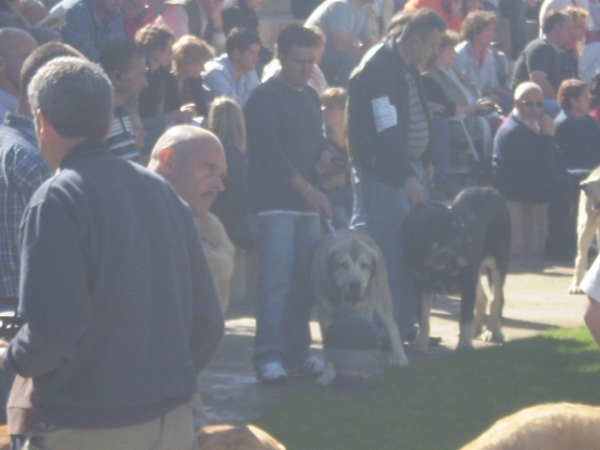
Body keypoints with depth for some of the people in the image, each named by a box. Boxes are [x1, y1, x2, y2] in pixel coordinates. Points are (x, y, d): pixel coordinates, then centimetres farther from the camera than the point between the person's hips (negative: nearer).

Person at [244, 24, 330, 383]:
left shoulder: (311, 97, 18)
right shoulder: (265, 98, -6)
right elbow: (269, 151, -15)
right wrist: (307, 187, -17)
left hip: (307, 205, 7)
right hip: (274, 203, -7)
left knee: (305, 282, 6)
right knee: (276, 281, -11)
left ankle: (297, 352, 12)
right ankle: (268, 357, -10)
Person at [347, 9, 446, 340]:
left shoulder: (408, 66, 12)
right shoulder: (378, 70, -19)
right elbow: (387, 130, -23)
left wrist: (426, 161, 17)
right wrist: (407, 177, -25)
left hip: (409, 166, 10)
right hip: (382, 172, -10)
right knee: (389, 250, -8)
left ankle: (406, 324, 18)